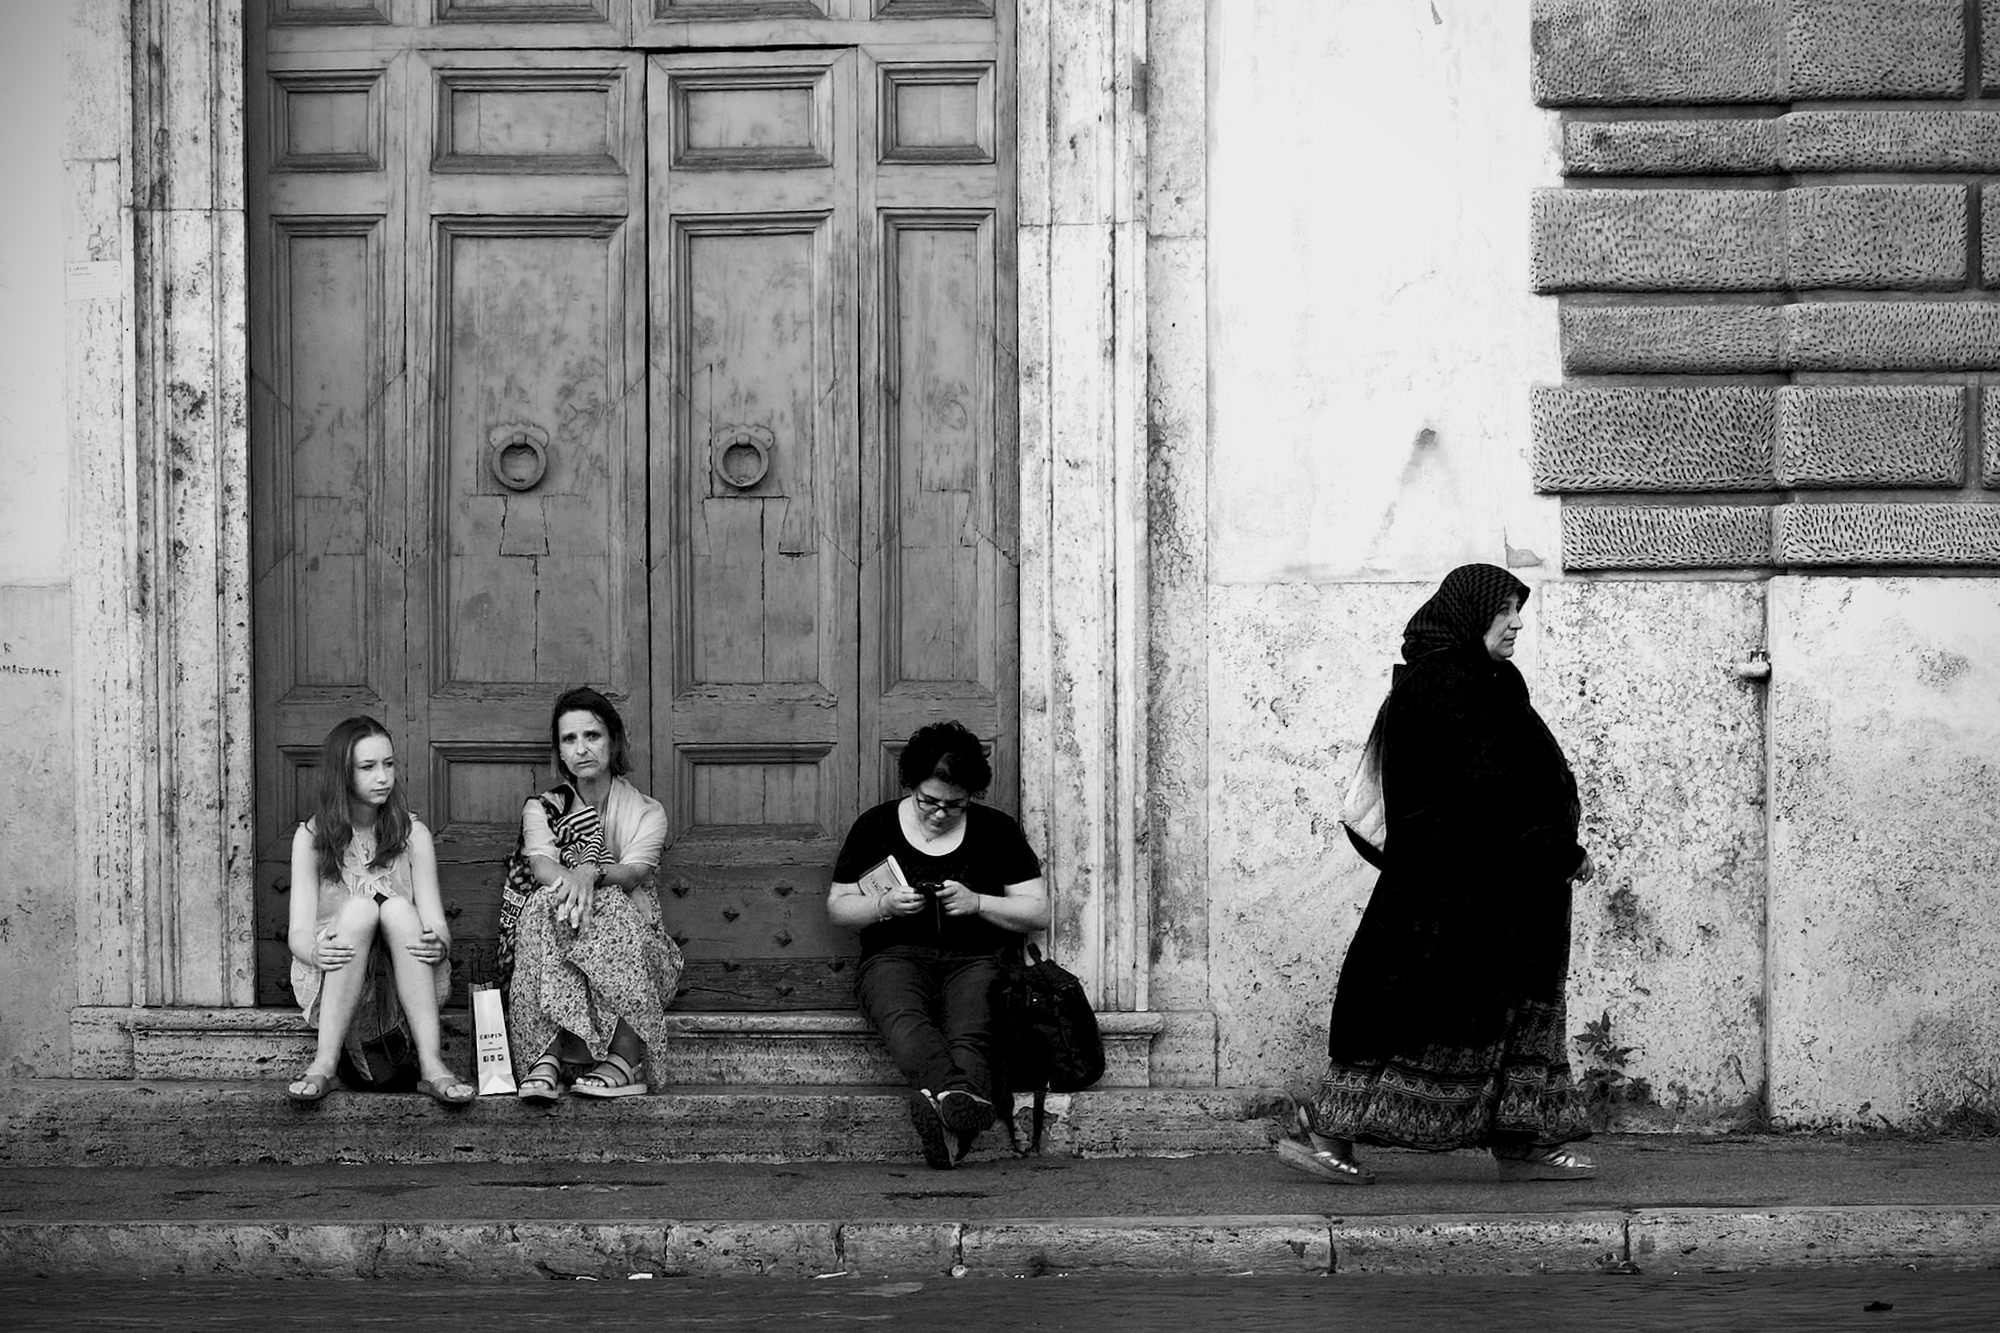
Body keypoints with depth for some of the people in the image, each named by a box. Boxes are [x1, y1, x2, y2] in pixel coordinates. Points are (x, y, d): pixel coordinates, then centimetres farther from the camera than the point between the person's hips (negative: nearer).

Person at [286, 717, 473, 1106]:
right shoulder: (312, 837, 1)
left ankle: (431, 1065, -39)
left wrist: (439, 944, -30)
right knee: (360, 908, -28)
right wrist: (315, 952, -32)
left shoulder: (412, 834, 4)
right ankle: (325, 1062, -39)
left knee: (398, 909, -28)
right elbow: (299, 931, -7)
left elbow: (436, 924, -4)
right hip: (330, 989, -1)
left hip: (406, 986, 1)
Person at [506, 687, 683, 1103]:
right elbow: (542, 867, -8)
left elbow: (632, 874, -11)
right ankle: (547, 1058, -47)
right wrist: (571, 881, -32)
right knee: (548, 902, -32)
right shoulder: (541, 809, 14)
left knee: (609, 905, -33)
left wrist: (592, 873, -34)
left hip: (636, 943, -1)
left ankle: (624, 1060, -44)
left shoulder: (647, 811, 10)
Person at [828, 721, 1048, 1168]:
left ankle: (941, 1103, -65)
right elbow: (837, 907, 15)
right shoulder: (874, 827, 13)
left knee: (970, 1034, -35)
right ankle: (958, 1095, -68)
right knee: (903, 1016, -39)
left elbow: (1038, 912, 11)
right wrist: (885, 905, -6)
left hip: (974, 959, 1)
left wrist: (977, 903, -6)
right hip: (895, 958, -1)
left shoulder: (996, 831, 12)